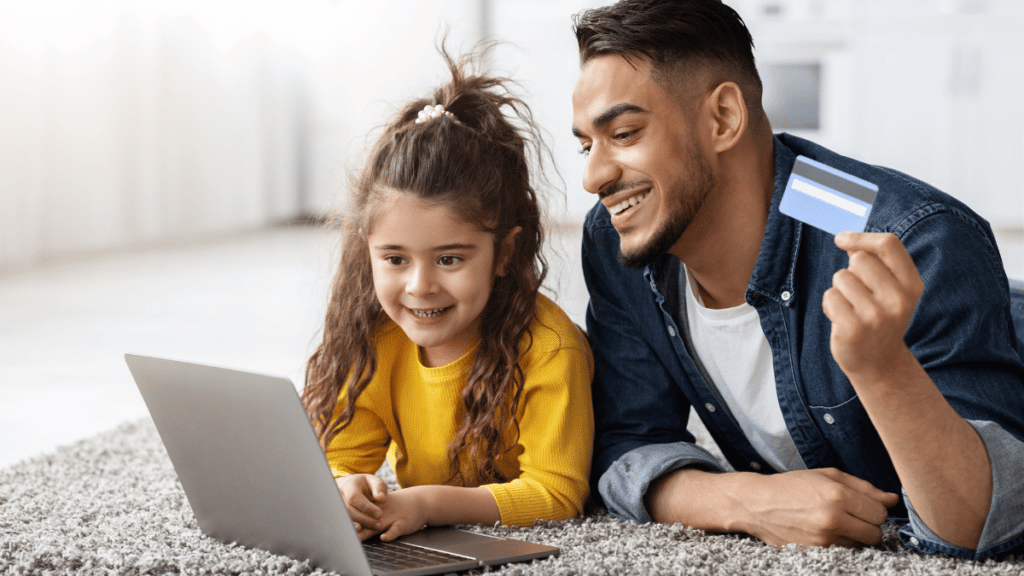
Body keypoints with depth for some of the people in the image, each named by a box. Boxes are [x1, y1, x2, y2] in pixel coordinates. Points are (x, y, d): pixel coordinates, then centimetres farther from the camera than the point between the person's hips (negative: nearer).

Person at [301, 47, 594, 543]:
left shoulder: (548, 349, -28)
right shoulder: (373, 338, -14)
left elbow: (556, 494, -27)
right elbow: (339, 461, -10)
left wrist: (431, 504, -41)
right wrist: (345, 493, -37)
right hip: (426, 547, 4)